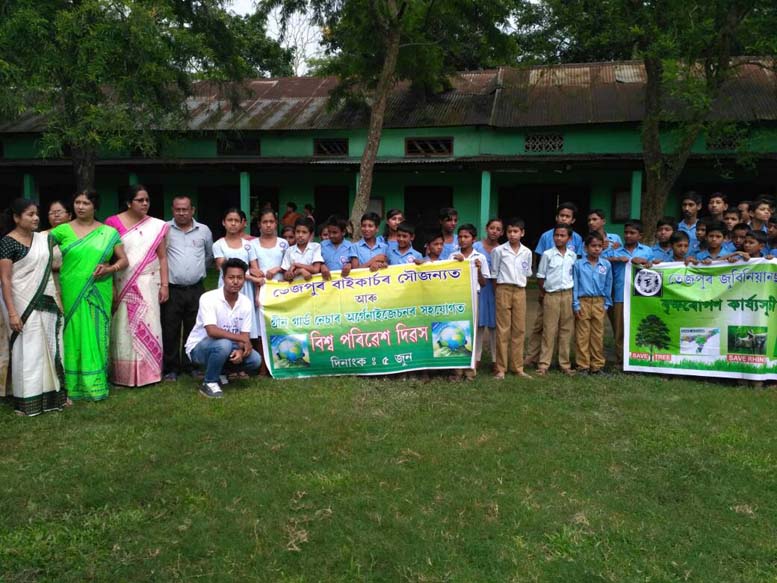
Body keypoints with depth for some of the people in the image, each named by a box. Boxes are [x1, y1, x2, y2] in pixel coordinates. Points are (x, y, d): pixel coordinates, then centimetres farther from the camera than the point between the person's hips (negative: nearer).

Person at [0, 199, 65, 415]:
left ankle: (53, 394, 20)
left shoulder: (43, 239, 7)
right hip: (24, 304, -6)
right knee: (27, 351, 0)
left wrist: (58, 300, 6)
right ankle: (26, 401, 10)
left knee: (51, 348, 10)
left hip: (47, 302, 6)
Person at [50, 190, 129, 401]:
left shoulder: (109, 232, 5)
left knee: (95, 335, 4)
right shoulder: (63, 230, 3)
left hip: (98, 293, 1)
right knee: (74, 334, 1)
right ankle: (72, 384, 9)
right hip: (72, 292, -1)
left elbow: (124, 260, 7)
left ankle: (96, 383, 12)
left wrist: (110, 268, -12)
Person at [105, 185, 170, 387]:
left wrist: (164, 284, -1)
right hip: (122, 285, -1)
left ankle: (147, 372, 11)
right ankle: (124, 374, 9)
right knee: (124, 328, 1)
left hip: (148, 285, 2)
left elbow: (162, 257, 5)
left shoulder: (157, 226, 5)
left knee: (148, 326, 2)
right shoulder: (113, 223, 0)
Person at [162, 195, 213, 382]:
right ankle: (171, 368, 15)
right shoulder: (165, 229, -1)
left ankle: (190, 365, 22)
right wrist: (167, 272, 3)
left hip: (196, 289, 2)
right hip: (172, 289, -2)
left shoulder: (204, 230, 6)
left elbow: (209, 256, 18)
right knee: (170, 331, 3)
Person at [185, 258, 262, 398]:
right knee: (224, 344, -37)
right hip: (199, 347, -5)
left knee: (255, 360, -15)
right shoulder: (208, 298, -24)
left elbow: (245, 335, -5)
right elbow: (212, 331, -34)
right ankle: (209, 383, -12)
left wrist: (240, 350, -27)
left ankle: (218, 372, 11)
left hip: (226, 346, 6)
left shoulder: (246, 303, -7)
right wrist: (241, 339, -31)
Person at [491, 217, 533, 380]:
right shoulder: (499, 250, -2)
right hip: (504, 290, -3)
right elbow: (494, 272, 4)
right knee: (503, 330, -2)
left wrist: (519, 282, 6)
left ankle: (518, 367, 15)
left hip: (520, 291, 3)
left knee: (519, 329, 6)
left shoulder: (527, 252, 7)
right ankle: (500, 368, 4)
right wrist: (500, 289, 2)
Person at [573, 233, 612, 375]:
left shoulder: (606, 265, 4)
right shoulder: (578, 264, -2)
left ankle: (597, 365, 17)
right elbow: (574, 286, -1)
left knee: (598, 335, 7)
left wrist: (607, 304, 5)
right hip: (583, 302, -2)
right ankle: (583, 366, 10)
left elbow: (608, 286, 10)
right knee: (582, 336, 2)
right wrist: (576, 305, -5)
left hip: (599, 302, 2)